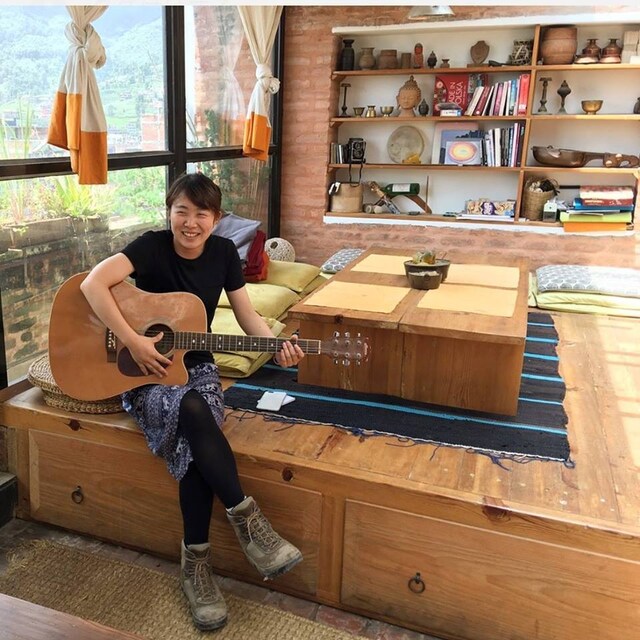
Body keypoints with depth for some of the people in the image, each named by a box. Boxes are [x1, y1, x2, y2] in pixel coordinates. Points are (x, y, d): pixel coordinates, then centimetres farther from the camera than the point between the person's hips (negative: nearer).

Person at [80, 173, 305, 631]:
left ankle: (196, 562, -15)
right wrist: (134, 342, -30)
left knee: (194, 438, -29)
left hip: (195, 366, 3)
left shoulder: (223, 252, 0)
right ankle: (246, 517, -21)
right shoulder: (153, 246, -12)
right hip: (145, 374, -3)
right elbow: (93, 283, -25)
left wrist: (278, 346, -15)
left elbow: (247, 314, 3)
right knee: (194, 413, -36)